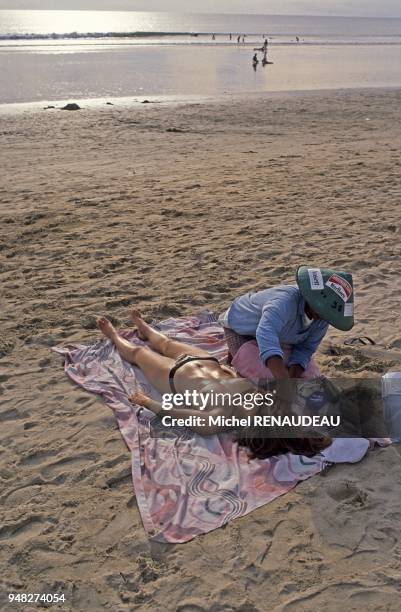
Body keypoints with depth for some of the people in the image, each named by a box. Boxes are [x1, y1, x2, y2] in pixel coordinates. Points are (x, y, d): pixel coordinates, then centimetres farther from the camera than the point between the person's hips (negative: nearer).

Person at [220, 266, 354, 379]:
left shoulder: (323, 318, -23)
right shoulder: (287, 300, -47)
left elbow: (305, 347, -17)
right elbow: (266, 333, -64)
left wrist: (293, 373, -38)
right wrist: (285, 382, -74)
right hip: (240, 324, -7)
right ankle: (236, 353, 16)